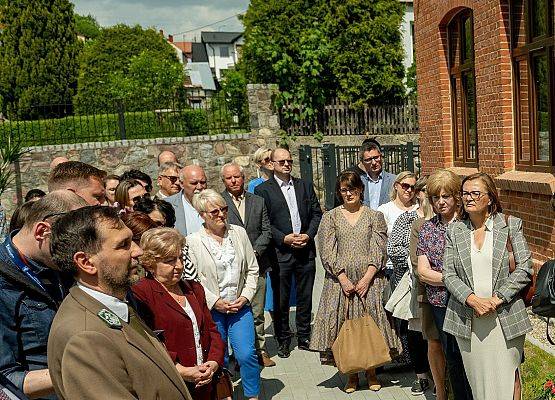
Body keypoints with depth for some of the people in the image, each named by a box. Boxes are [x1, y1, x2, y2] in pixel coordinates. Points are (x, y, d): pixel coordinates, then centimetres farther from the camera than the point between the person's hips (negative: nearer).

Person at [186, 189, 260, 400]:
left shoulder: (239, 233, 3)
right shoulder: (192, 242, -7)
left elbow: (252, 269, 7)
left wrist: (245, 296, -4)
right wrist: (215, 302, -12)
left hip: (240, 306, 2)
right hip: (211, 310, -1)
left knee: (246, 354, -6)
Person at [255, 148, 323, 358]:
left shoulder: (305, 185, 12)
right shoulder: (263, 189, 0)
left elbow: (316, 213, 10)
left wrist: (308, 235, -5)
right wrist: (284, 238, -15)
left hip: (306, 250, 4)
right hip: (280, 252, -3)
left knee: (305, 297, 11)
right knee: (281, 299, 4)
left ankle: (304, 337, 25)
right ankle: (283, 340, 18)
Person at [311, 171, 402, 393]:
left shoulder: (374, 216, 8)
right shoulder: (330, 217, 8)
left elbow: (378, 251, -1)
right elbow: (327, 253, -1)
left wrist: (367, 278, -13)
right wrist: (344, 280, -11)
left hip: (369, 280, 0)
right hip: (340, 280, 0)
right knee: (345, 326, 0)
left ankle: (371, 372, 16)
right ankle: (351, 374, 13)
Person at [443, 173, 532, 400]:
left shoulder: (511, 225, 2)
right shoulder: (454, 230, 7)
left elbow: (524, 268, -4)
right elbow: (448, 274, 3)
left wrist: (496, 299, -12)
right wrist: (473, 300, -13)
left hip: (504, 317, -2)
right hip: (468, 319, 2)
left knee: (507, 378, 1)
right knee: (476, 379, 7)